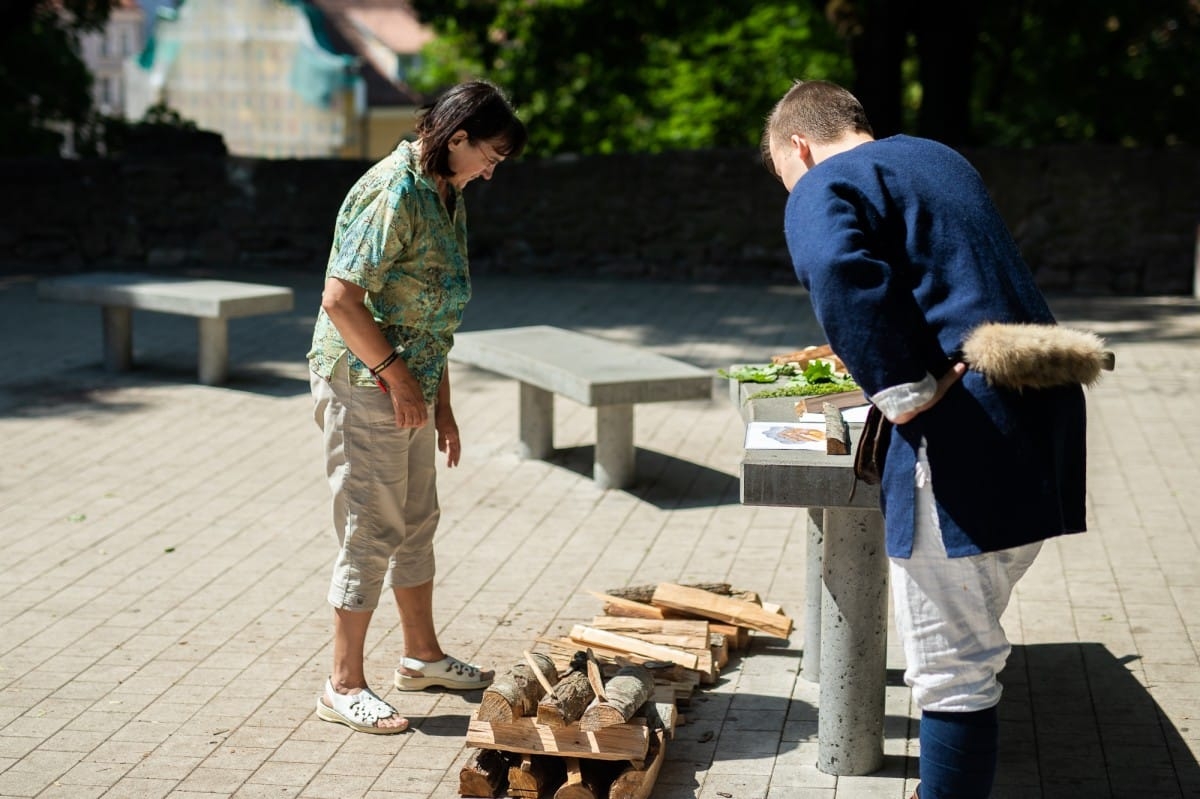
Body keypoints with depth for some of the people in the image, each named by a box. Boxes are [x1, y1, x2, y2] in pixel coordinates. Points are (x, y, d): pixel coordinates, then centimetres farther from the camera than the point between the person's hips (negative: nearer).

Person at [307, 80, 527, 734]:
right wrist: (396, 376, -19)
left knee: (416, 522, 18)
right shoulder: (392, 193, -20)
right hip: (364, 385, -9)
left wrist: (441, 406, 15)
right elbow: (340, 300, -25)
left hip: (408, 389, 9)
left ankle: (421, 655, 33)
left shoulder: (445, 196, 10)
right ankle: (344, 686, 5)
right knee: (371, 531, -4)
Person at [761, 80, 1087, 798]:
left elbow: (839, 270, -26)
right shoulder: (943, 160, 24)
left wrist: (904, 394, -21)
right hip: (1044, 424, 9)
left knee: (952, 672, -1)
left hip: (965, 445, -9)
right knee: (972, 649, 21)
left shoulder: (823, 188, -3)